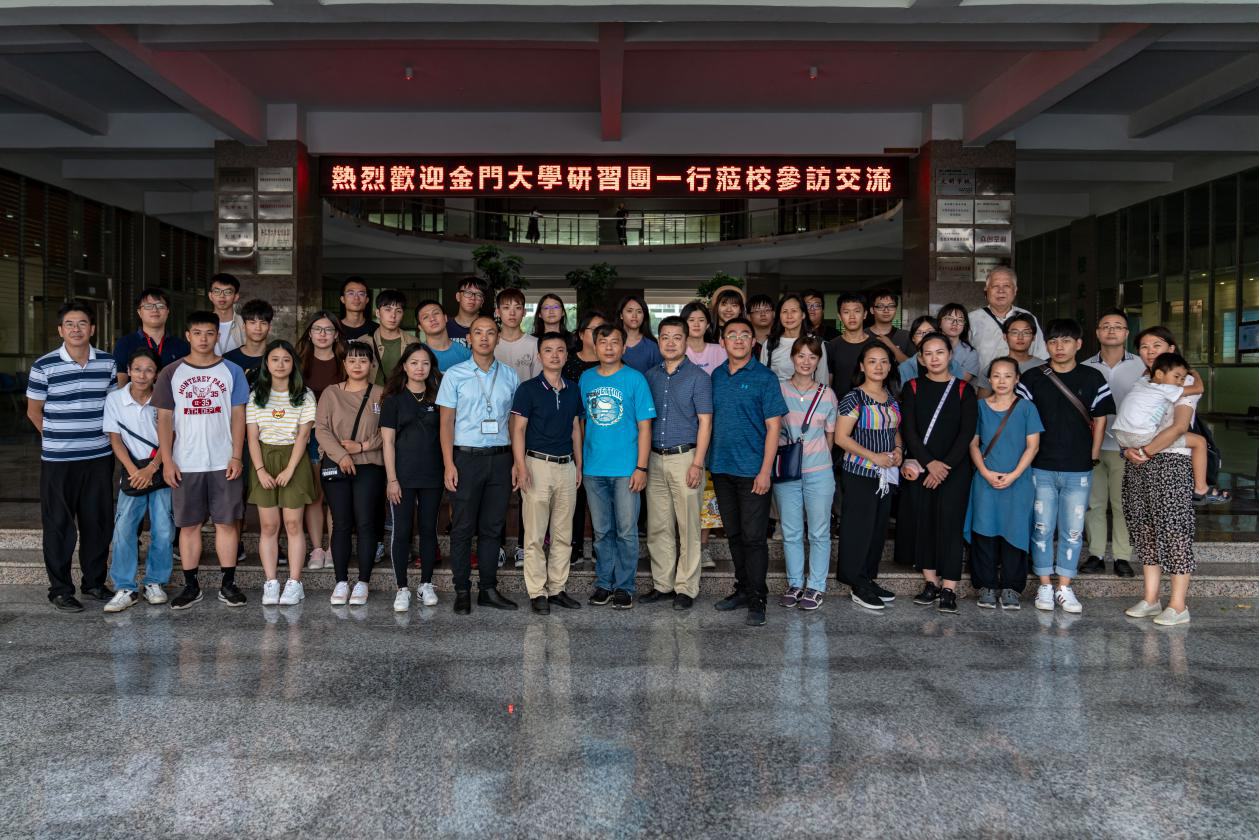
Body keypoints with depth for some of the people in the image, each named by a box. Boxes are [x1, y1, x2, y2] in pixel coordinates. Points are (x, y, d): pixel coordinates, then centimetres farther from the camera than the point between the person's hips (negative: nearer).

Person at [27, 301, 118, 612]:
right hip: (58, 461, -3)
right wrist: (57, 438, 5)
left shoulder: (108, 363, 4)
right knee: (59, 525, 4)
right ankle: (60, 589, 16)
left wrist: (104, 436, 9)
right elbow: (34, 411, 4)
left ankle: (94, 582, 25)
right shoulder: (44, 366, -5)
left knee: (98, 522, 10)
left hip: (99, 458, 3)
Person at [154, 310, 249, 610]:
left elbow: (238, 416, 3)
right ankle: (191, 585, 15)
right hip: (185, 464, 1)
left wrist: (237, 457, -5)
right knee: (188, 525, 6)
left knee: (227, 522, 2)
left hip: (223, 463, 0)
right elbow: (164, 419, 4)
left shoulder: (232, 371, 5)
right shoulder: (171, 373, 6)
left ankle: (228, 584, 11)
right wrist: (166, 460, -3)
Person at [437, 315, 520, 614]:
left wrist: (517, 463, 4)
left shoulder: (510, 376, 10)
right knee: (463, 528, 1)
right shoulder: (455, 375, 3)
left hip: (500, 457, 2)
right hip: (466, 457, -2)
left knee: (492, 527, 8)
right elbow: (446, 422, 0)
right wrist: (449, 465, -8)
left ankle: (489, 589, 16)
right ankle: (462, 591, 10)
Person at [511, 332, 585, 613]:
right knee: (535, 535, -1)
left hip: (567, 466, 5)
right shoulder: (528, 388, -4)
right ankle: (537, 592, 7)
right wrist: (521, 467, -14)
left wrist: (579, 466, 12)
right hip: (538, 464, -5)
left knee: (563, 535, 9)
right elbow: (518, 430, -6)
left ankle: (557, 588, 19)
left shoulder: (573, 390, 11)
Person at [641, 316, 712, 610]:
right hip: (655, 459, 4)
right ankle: (662, 584, 19)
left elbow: (705, 422, -5)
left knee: (688, 527, 0)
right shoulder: (650, 376, 11)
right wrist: (642, 461, 7)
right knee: (657, 527, 8)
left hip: (685, 457, -4)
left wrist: (697, 464, -13)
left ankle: (686, 588, 9)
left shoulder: (698, 377, -2)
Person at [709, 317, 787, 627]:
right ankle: (743, 588, 25)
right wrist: (706, 461, 8)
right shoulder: (716, 376, 10)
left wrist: (765, 470, -14)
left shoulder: (764, 377, -5)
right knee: (734, 534, 13)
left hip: (752, 470, -5)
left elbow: (773, 426, -8)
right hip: (721, 468, 5)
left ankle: (757, 598, 6)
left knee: (754, 537, -3)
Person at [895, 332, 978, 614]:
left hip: (954, 468, -1)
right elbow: (908, 430, -2)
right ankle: (930, 583, 11)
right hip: (918, 467, 1)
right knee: (922, 520, 1)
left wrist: (945, 465, -12)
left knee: (950, 522, -7)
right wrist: (929, 462, -13)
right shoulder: (912, 388, 7)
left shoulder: (964, 390, 6)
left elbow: (967, 433, -2)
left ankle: (949, 589, -6)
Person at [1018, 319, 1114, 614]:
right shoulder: (1032, 378, 1)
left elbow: (1100, 420, 7)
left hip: (1078, 469, 0)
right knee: (1042, 527, 4)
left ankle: (1064, 587, 15)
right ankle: (1044, 586, 15)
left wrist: (1093, 458, 3)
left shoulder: (1092, 378, 3)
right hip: (1041, 468, 0)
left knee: (1073, 530, 5)